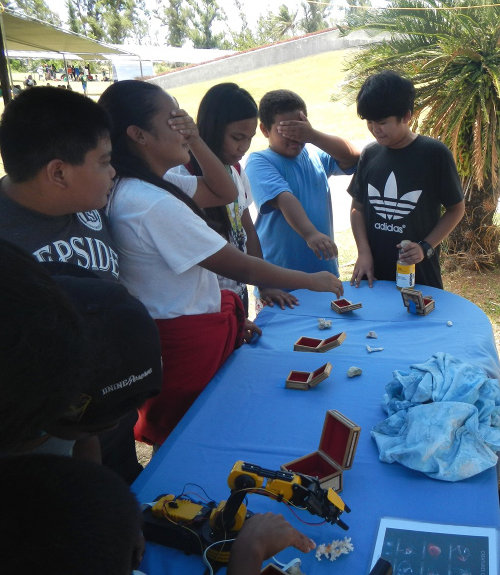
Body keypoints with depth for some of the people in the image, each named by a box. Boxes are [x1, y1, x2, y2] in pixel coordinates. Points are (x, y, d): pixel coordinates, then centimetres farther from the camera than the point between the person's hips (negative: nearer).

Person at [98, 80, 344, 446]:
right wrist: (311, 281, -8)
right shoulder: (154, 204, -27)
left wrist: (195, 142, 3)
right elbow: (239, 267, -21)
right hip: (189, 343, -9)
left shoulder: (131, 191, 5)